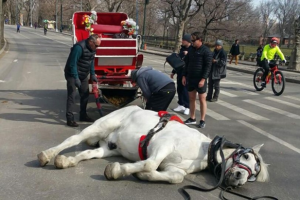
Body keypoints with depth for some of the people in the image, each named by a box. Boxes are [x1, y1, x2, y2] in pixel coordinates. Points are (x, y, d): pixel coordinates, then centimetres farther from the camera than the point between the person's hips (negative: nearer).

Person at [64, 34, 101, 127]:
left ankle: (83, 115, 28)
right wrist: (76, 78, -27)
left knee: (85, 95, 14)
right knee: (71, 96, -9)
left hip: (84, 75, 9)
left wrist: (93, 74, 13)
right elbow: (72, 63, -26)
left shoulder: (92, 48, 2)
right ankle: (70, 119, -7)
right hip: (73, 75, -9)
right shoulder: (79, 47, -25)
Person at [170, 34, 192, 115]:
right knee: (179, 89, 12)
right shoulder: (182, 49, 13)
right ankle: (181, 105, 23)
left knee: (186, 90, -5)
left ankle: (187, 107, 5)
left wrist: (187, 54, -25)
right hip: (180, 72, 7)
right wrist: (173, 72, 23)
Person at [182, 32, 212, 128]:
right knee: (191, 98, 11)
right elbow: (187, 63, 15)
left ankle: (202, 120, 7)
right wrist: (184, 76, 8)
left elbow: (208, 66, -14)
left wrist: (203, 79, -20)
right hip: (190, 78, 6)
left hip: (200, 79, -6)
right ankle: (192, 118, 20)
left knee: (202, 99, 1)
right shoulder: (191, 50, 10)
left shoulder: (206, 51, -10)